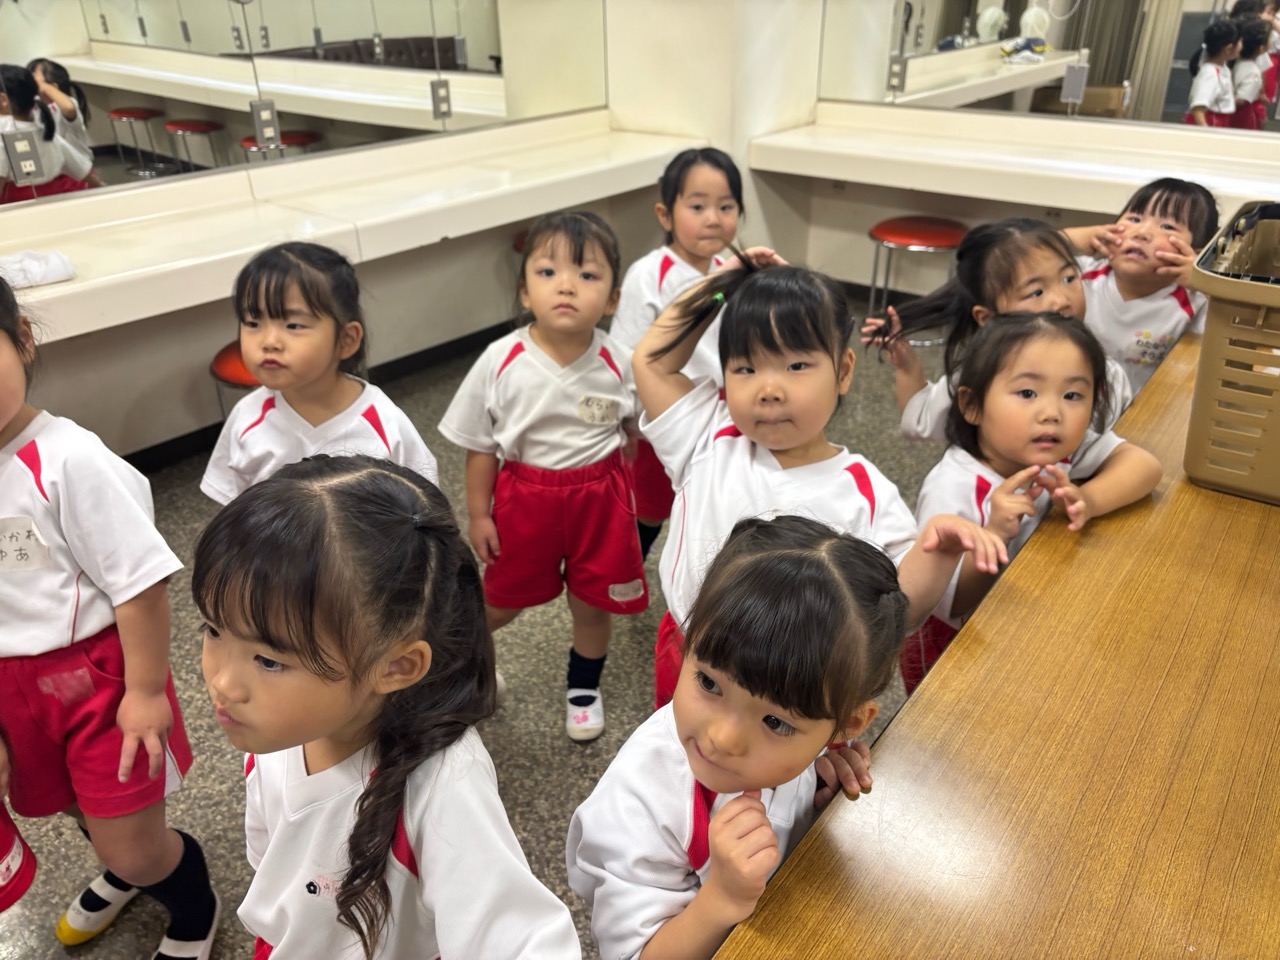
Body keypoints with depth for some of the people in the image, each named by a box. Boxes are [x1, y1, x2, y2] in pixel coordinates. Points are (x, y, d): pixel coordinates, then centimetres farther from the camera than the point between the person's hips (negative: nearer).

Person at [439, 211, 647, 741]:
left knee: (593, 603, 15)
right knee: (502, 600, 17)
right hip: (524, 496, 0)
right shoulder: (500, 361, -17)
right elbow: (480, 446, -6)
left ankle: (583, 687, 45)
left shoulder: (620, 361, -14)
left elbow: (639, 430, 3)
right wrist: (477, 514, -2)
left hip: (601, 496, 1)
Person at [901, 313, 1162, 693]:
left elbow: (1145, 465, -19)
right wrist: (994, 535, -42)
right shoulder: (951, 490, -31)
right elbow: (949, 604, -28)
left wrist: (1086, 500, -36)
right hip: (951, 647, -4)